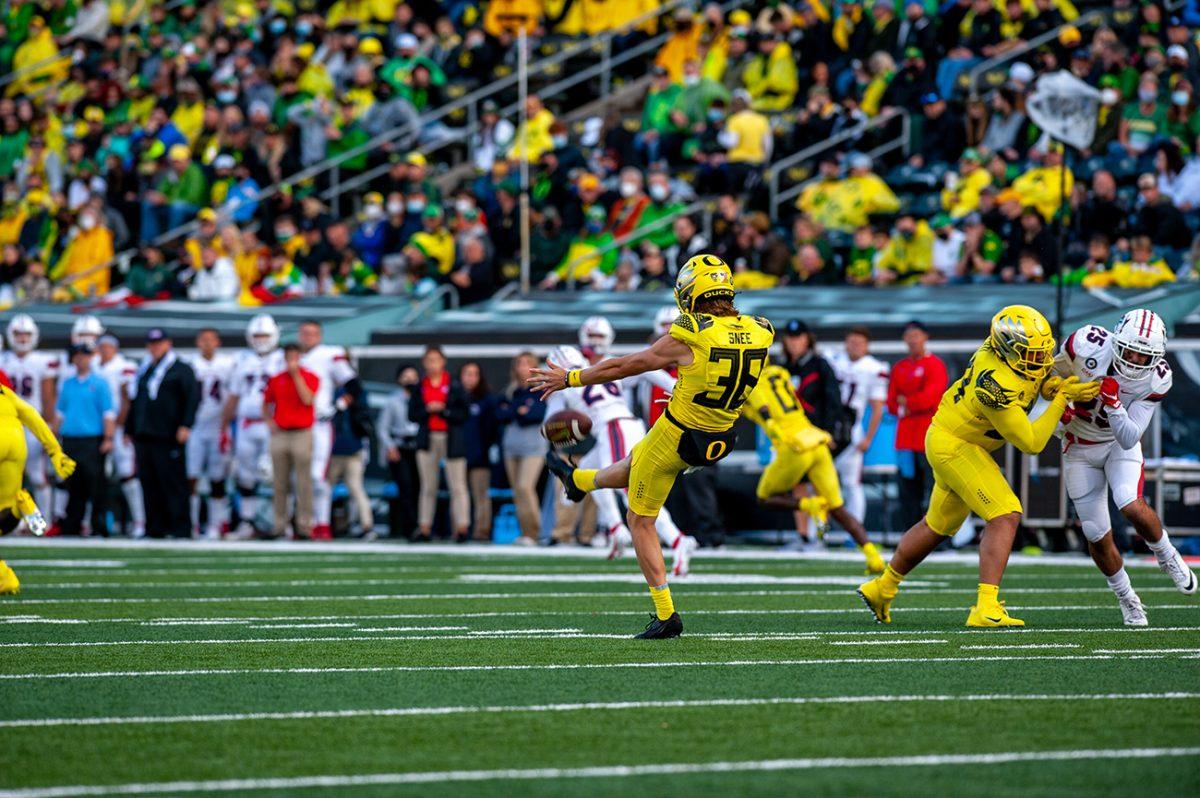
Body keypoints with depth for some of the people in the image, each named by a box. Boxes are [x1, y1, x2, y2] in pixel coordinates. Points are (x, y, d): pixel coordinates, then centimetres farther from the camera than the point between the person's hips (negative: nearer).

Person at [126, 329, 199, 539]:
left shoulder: (181, 370, 0)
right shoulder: (143, 371, 21)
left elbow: (193, 397, -9)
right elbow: (134, 402, 26)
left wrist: (185, 425, -18)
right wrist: (129, 431, 21)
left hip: (168, 437, -7)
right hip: (143, 438, 7)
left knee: (174, 484, -8)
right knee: (150, 485, 6)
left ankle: (181, 527, -7)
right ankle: (155, 528, 10)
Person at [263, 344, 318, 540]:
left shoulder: (310, 377, 2)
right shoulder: (276, 380, 12)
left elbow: (307, 399, -14)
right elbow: (266, 402, 23)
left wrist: (296, 375, -13)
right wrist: (268, 421, 6)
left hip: (302, 433, -3)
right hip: (280, 434, 3)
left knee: (303, 483, -6)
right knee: (280, 484, 4)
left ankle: (304, 525, -5)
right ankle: (279, 526, 8)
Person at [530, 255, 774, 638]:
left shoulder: (690, 337, -23)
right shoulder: (759, 333, -9)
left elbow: (622, 366, -13)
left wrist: (568, 379, 0)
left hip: (676, 435, -6)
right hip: (719, 439, 6)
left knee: (641, 521, 10)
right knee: (636, 463, 34)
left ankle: (666, 614, 7)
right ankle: (580, 481, 62)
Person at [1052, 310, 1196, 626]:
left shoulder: (1155, 380, -23)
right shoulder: (1087, 346, -27)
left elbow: (1129, 439, -25)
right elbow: (1052, 374, -5)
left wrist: (1113, 403, -40)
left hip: (1120, 445, -1)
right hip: (1080, 448, 1)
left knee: (1131, 506, -28)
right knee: (1097, 537, -2)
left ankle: (1167, 556, 2)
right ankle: (1127, 600, 21)